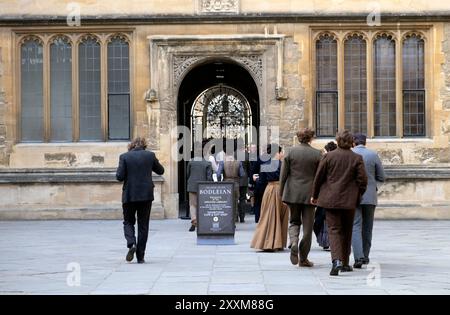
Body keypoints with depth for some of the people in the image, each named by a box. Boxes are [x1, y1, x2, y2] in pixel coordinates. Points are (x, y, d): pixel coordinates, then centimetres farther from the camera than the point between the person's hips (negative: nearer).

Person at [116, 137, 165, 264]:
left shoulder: (124, 157, -5)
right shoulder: (150, 155, -1)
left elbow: (120, 177, -8)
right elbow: (160, 171, 11)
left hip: (129, 195, -1)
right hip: (146, 195, 1)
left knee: (128, 222, 14)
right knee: (143, 225, 8)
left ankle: (131, 244, -14)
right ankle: (140, 256, 8)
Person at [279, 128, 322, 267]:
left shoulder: (291, 152, -1)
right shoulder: (317, 154, -4)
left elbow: (283, 174, 1)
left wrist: (281, 193, 10)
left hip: (292, 193, 1)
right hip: (309, 194, -1)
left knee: (294, 221, 16)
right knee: (308, 226, 6)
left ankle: (293, 242, -14)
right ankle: (303, 258, 8)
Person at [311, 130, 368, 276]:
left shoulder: (329, 156, -3)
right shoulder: (357, 158, -3)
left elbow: (318, 177, 0)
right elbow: (362, 180, -4)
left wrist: (314, 195, 12)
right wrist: (358, 196, 12)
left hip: (330, 199, -1)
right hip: (349, 200, 1)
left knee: (334, 230, -2)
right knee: (346, 231, 15)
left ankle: (337, 260, -23)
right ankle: (345, 263, 23)